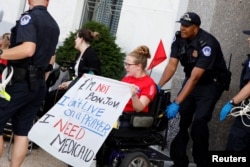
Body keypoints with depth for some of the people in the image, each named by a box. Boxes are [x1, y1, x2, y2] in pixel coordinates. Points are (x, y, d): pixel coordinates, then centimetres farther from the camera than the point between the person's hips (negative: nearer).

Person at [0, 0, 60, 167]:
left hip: (20, 82, -8)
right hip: (40, 84, 8)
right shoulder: (54, 25, 14)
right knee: (22, 132, 9)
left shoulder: (30, 16, -11)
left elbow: (28, 49, -26)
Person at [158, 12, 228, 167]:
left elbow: (195, 77, -34)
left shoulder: (207, 43, -30)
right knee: (180, 118, -1)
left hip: (211, 84, -6)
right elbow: (172, 65, -11)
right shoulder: (179, 38, -10)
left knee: (199, 121, -18)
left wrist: (177, 103, -38)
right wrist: (158, 86, -27)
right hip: (192, 80, 6)